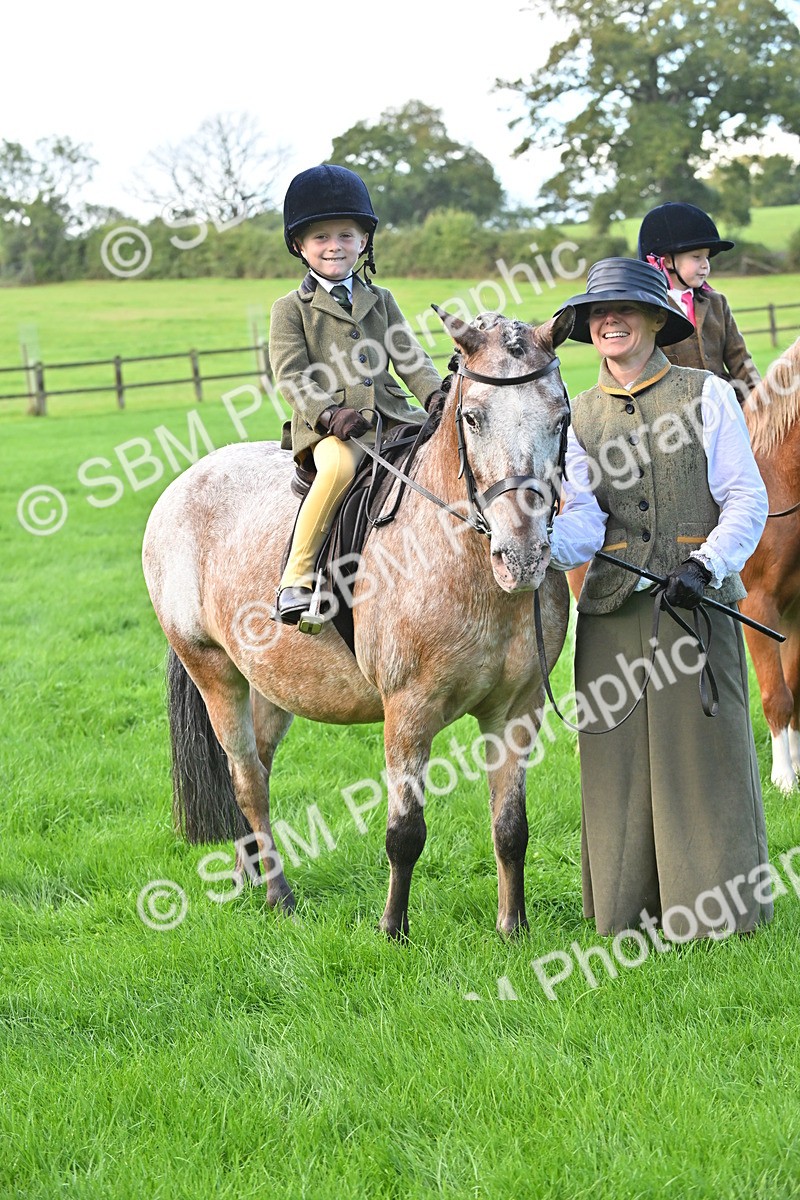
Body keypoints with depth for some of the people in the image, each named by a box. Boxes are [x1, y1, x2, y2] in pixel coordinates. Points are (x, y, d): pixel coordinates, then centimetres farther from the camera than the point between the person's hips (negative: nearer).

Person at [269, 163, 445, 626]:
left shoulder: (381, 301, 22)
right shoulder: (291, 309, 9)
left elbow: (410, 358, 14)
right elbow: (292, 376, -2)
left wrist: (436, 396, -7)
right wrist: (328, 414, -20)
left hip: (390, 418, 5)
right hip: (328, 427, -5)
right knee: (340, 464, -38)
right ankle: (297, 577, -31)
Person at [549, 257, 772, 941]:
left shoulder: (707, 396, 2)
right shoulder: (580, 417, 10)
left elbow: (747, 500, -3)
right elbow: (585, 524, -1)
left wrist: (707, 564, -19)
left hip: (698, 601, -3)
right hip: (613, 610, 3)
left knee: (702, 755, -1)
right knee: (620, 759, 4)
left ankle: (712, 906, 10)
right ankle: (632, 908, 14)